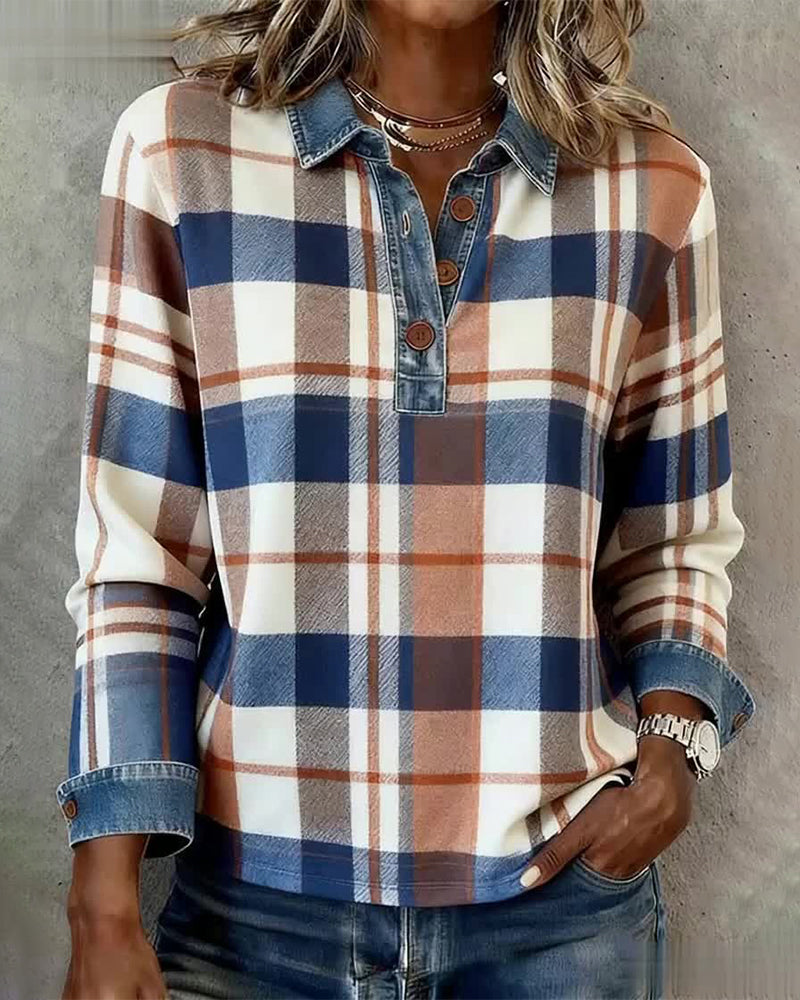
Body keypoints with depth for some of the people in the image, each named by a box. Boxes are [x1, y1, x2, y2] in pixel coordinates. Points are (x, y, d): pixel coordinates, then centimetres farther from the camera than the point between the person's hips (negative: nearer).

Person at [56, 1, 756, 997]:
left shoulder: (651, 186, 1)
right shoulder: (180, 145, -4)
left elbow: (674, 540, 10)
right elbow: (137, 551, -4)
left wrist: (673, 738, -8)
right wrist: (106, 908, -7)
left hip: (563, 888, 2)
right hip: (255, 894, -1)